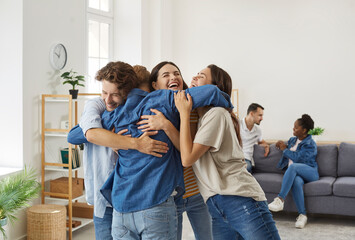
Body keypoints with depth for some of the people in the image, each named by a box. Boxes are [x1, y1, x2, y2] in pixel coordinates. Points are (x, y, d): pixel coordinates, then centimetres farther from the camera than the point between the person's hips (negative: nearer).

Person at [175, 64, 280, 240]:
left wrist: (184, 113, -6)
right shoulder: (200, 118, 21)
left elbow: (187, 158, -12)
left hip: (241, 201, -8)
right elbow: (186, 151, 8)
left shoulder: (217, 114, -7)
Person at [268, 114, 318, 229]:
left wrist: (285, 149, -6)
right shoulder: (292, 140, 20)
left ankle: (280, 199, -46)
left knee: (293, 166, -39)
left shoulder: (310, 144, -2)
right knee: (296, 181, -37)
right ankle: (302, 215, -35)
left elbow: (299, 158, -16)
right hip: (295, 173, 4)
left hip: (310, 172, -4)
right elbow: (287, 152, 39)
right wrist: (282, 145, 17)